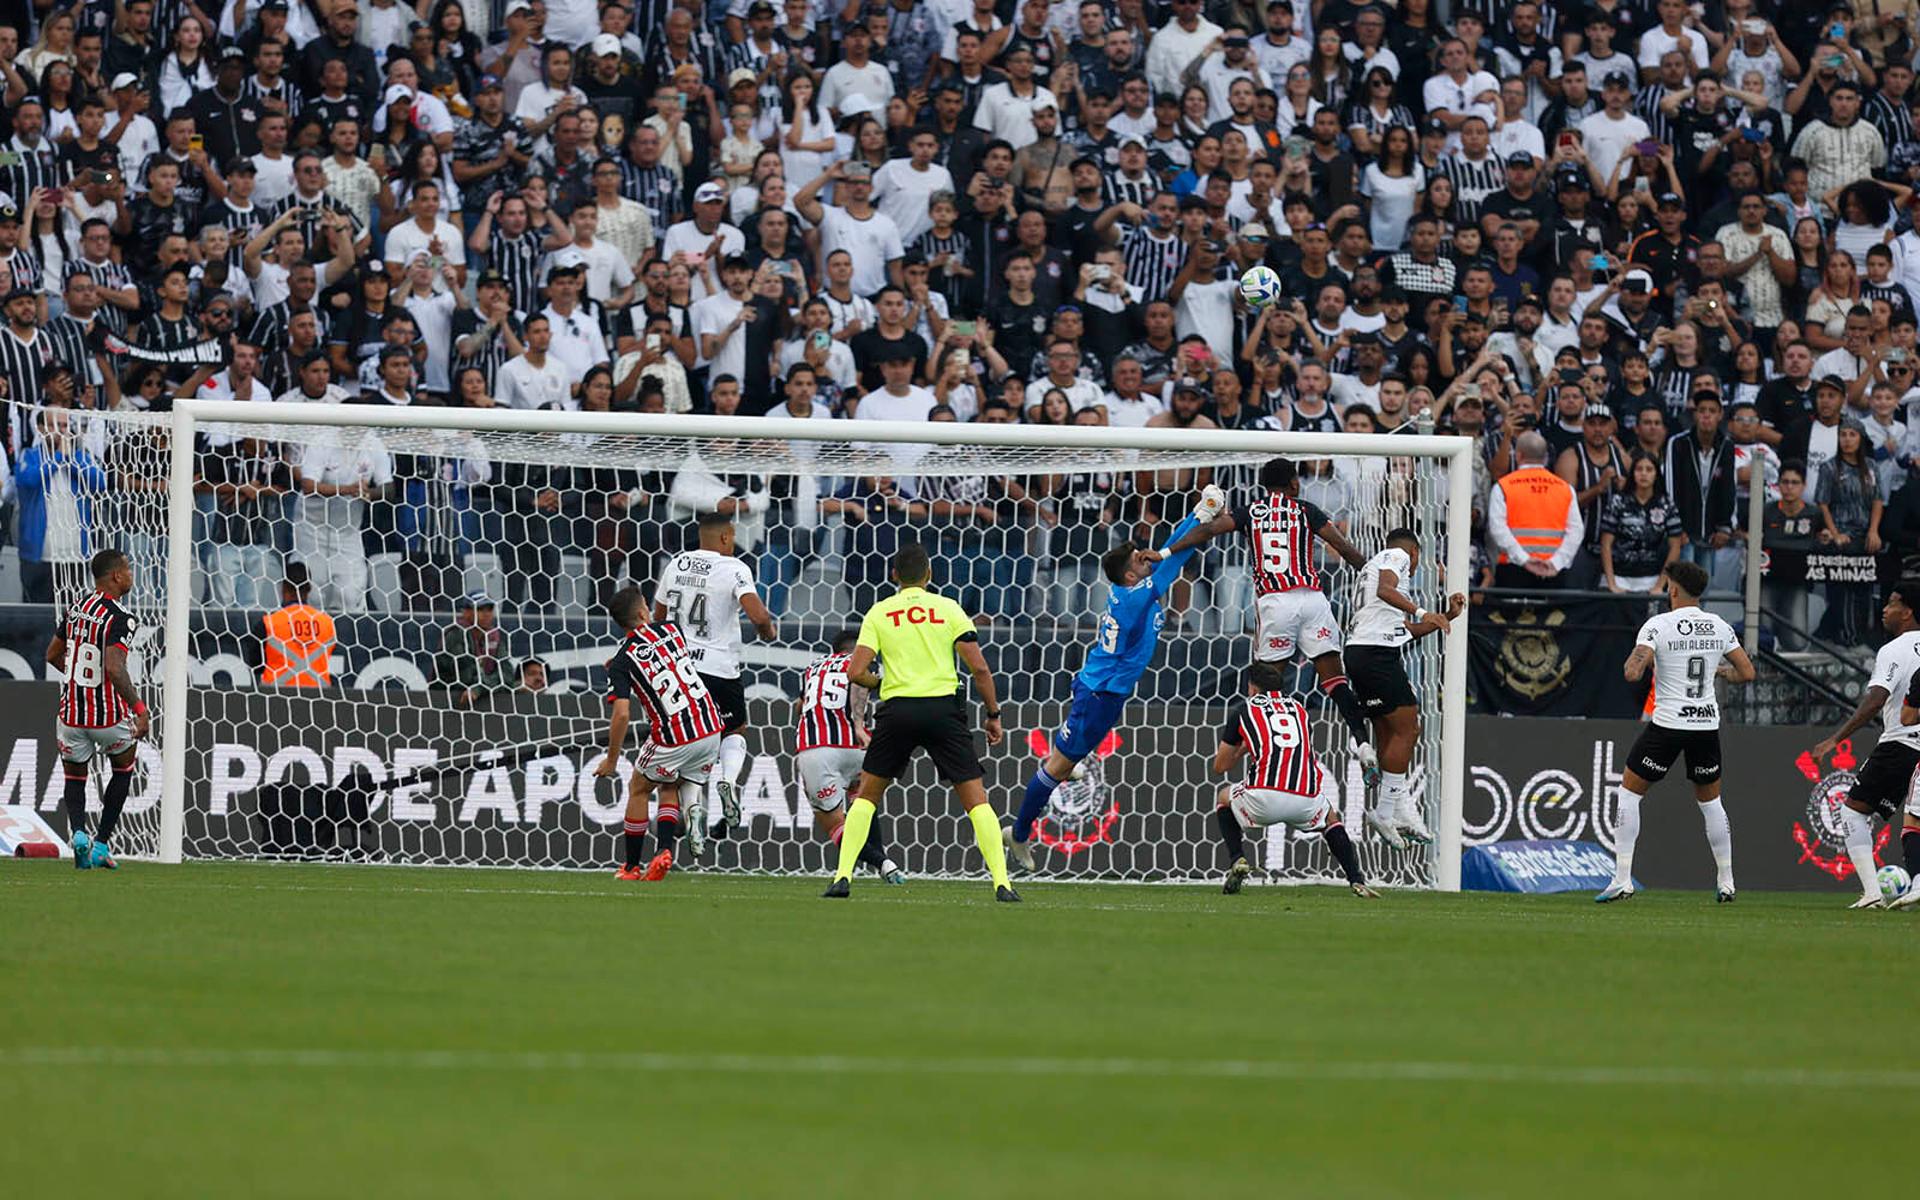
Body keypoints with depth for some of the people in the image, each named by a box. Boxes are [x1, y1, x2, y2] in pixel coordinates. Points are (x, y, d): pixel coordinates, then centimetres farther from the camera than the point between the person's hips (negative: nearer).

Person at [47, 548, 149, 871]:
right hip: (110, 715, -4)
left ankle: (78, 832, -10)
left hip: (71, 713, 4)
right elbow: (115, 668, -29)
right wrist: (139, 708, -26)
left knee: (75, 777, 19)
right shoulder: (118, 618, -17)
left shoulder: (76, 609, 5)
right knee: (124, 768, 21)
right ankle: (101, 843, 15)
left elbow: (53, 655, 18)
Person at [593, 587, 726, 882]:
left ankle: (630, 866, 23)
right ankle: (664, 851, 0)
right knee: (671, 790, 22)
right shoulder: (669, 629, 5)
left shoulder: (622, 663, -8)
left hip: (673, 737, -4)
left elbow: (621, 714, -16)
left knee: (639, 789, 19)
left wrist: (611, 759, -4)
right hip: (710, 727, 4)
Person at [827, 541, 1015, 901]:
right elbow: (979, 668, 0)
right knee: (975, 798, 4)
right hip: (943, 707, 0)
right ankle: (1002, 882, -8)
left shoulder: (879, 613, 6)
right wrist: (993, 715, 10)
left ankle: (843, 876, 4)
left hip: (897, 709, 0)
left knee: (866, 795, 16)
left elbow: (856, 672, -2)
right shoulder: (948, 609, 5)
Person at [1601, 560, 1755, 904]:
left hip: (1668, 722, -4)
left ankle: (1622, 879, -2)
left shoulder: (1658, 625, -9)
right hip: (1707, 722, 4)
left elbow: (1633, 673, -19)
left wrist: (1637, 662, 4)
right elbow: (1747, 672, 6)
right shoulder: (1718, 627, 4)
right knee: (1710, 800, 19)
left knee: (1629, 792, 6)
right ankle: (1726, 883, 20)